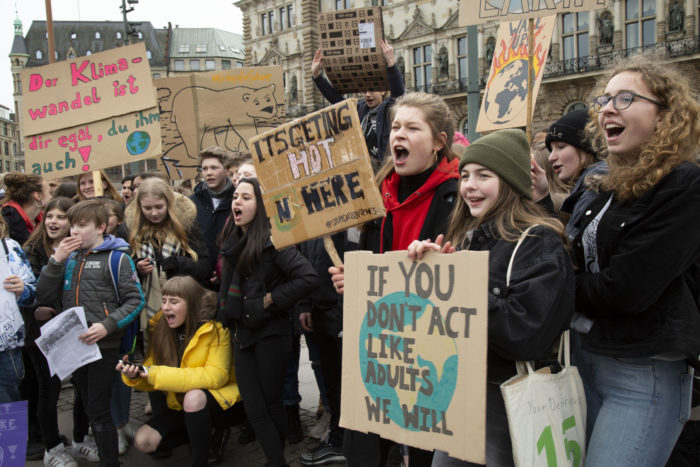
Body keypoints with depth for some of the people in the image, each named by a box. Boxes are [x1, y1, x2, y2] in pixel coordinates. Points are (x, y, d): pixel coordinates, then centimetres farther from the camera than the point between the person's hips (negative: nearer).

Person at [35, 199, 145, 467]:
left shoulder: (116, 258, -4)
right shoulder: (69, 257, 11)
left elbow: (135, 300, -9)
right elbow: (44, 298, 5)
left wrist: (107, 326, -20)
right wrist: (56, 261, -5)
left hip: (104, 345, -6)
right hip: (74, 344, 6)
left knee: (99, 410, -2)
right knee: (89, 407, 16)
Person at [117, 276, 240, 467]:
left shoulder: (216, 329, -17)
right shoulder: (160, 329, -2)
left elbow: (216, 376, -25)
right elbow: (151, 376, 2)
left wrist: (159, 375, -27)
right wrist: (134, 376, -22)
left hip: (217, 398, -5)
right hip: (177, 404, 5)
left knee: (194, 397, -36)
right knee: (142, 441, -13)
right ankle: (206, 434, 6)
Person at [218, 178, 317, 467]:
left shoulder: (271, 240, -15)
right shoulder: (233, 242, 8)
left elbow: (308, 277, -24)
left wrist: (271, 299, -17)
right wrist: (230, 322, 13)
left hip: (270, 332, -6)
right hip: (242, 333, 6)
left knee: (271, 404, 5)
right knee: (254, 409, 4)